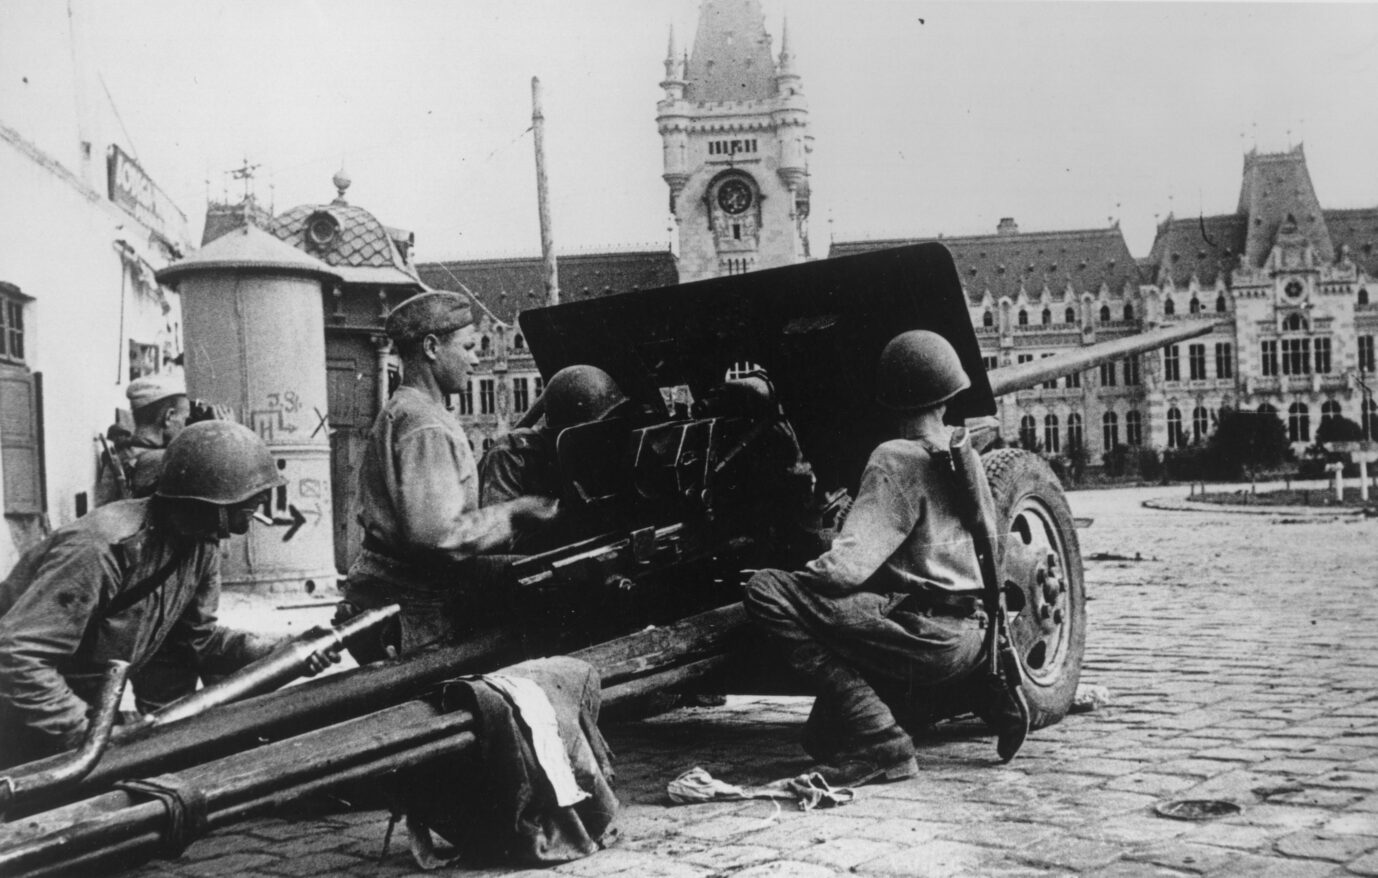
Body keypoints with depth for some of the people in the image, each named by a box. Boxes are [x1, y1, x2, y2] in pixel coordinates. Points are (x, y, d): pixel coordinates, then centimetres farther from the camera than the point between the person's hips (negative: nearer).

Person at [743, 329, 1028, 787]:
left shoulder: (897, 459, -11)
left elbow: (852, 561, -20)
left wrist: (784, 580, -6)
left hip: (925, 633, -9)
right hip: (969, 636, 9)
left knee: (766, 593, -15)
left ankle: (878, 743, -18)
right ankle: (984, 688, 16)